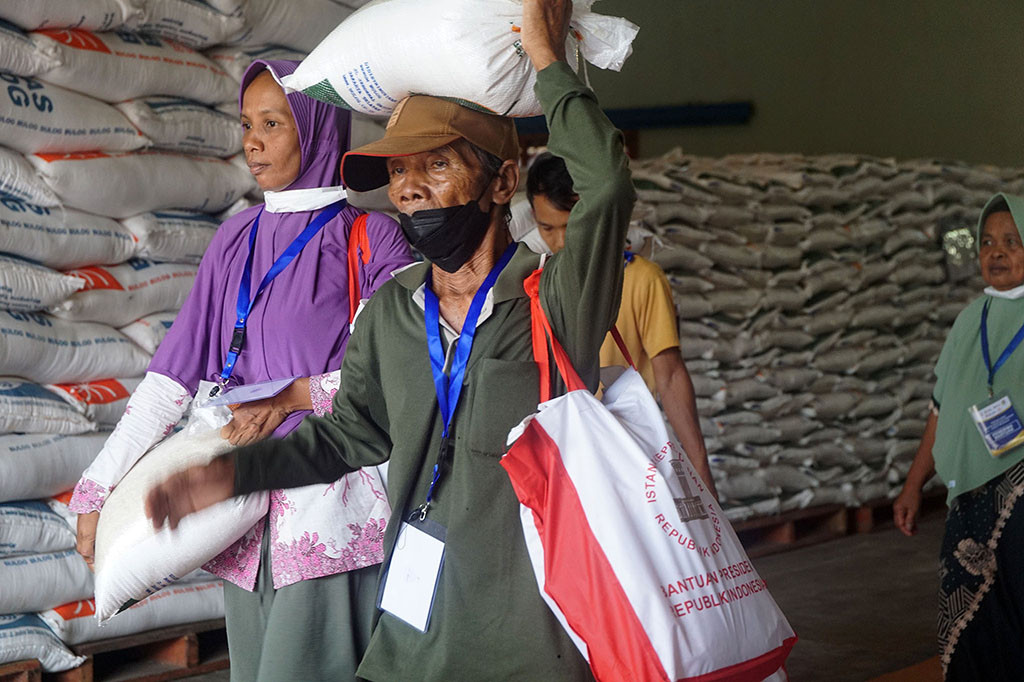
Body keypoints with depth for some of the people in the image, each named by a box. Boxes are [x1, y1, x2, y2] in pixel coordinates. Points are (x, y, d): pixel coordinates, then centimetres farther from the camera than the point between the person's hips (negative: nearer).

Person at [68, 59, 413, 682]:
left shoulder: (370, 237, -2)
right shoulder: (236, 240, 12)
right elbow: (174, 373, 8)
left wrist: (299, 395, -16)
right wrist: (98, 490, 2)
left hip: (332, 501, -5)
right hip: (248, 503, 5)